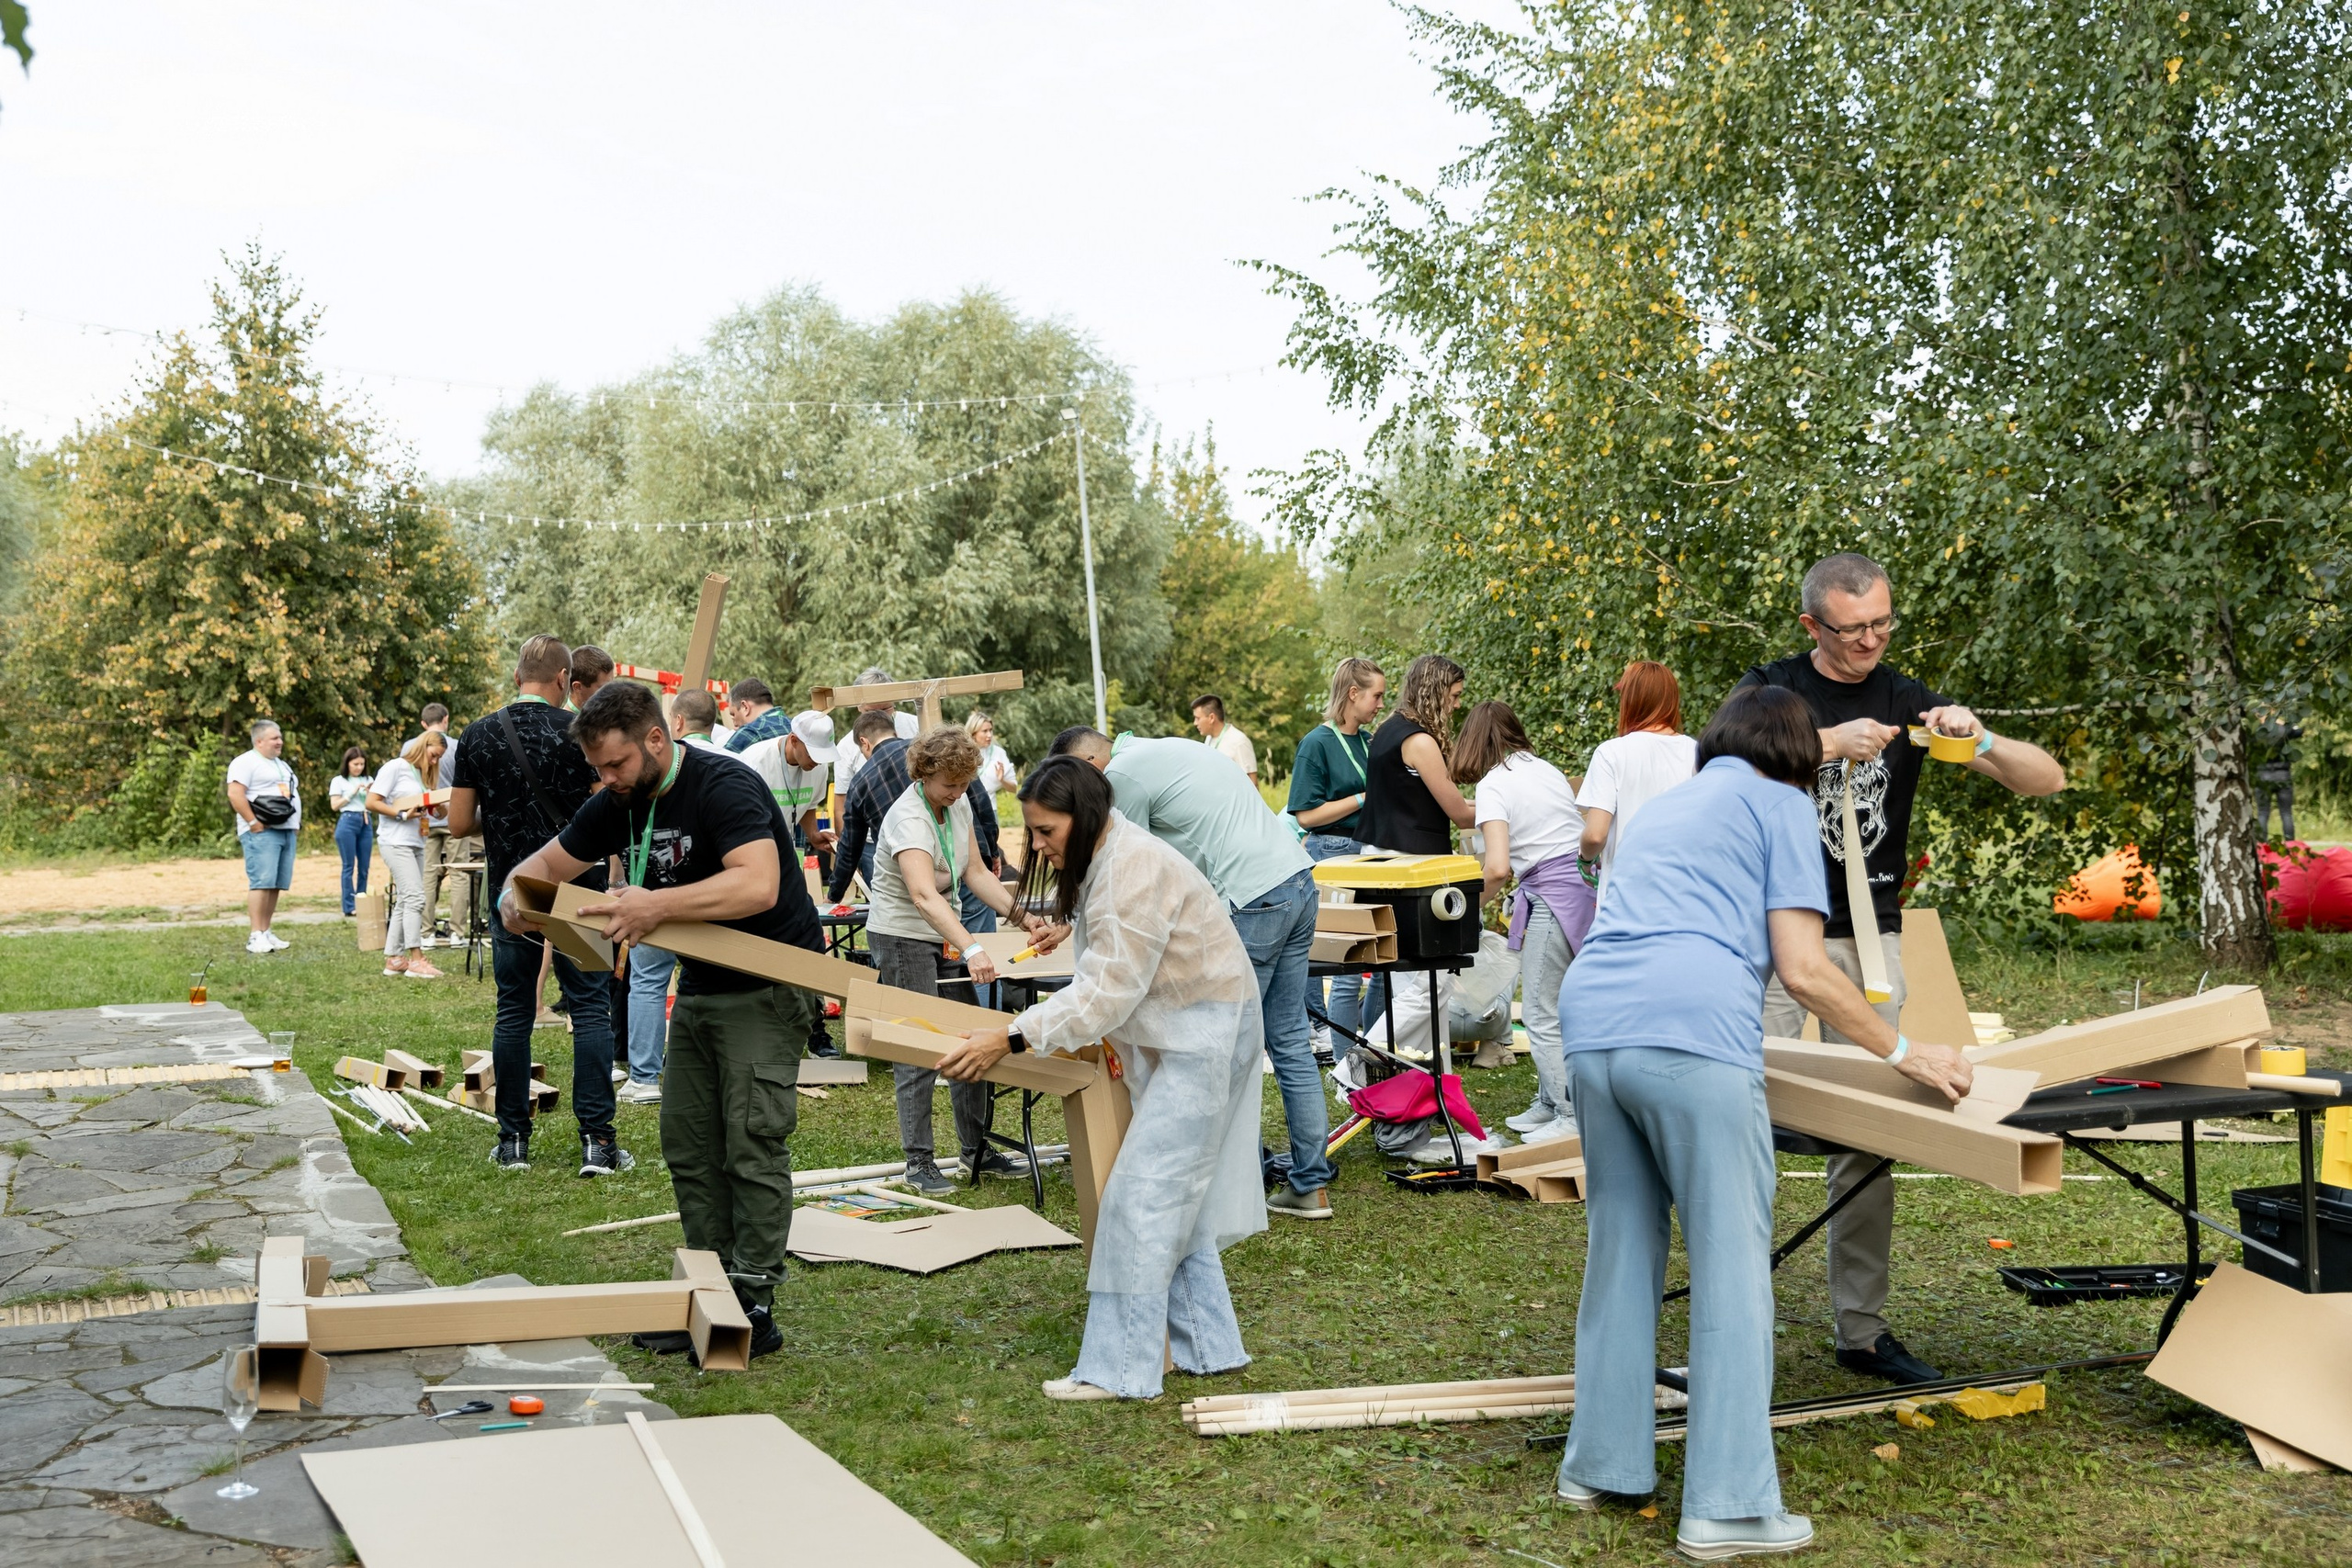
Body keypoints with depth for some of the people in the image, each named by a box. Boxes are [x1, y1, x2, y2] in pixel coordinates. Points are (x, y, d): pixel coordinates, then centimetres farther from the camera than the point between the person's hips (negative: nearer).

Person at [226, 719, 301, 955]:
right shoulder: (246, 762, -4)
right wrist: (253, 823, -18)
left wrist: (295, 821, 16)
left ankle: (267, 932, 9)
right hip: (262, 832, -8)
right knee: (261, 882, -13)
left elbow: (292, 794, 31)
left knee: (276, 884, 5)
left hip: (287, 830, 8)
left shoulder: (282, 765, 24)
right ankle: (255, 936, -14)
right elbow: (235, 794, -15)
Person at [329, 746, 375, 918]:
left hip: (366, 822, 4)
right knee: (349, 866, -5)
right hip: (347, 821, -4)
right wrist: (353, 793, -7)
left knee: (364, 867, 3)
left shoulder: (368, 780, 15)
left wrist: (370, 793, -3)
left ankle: (362, 903, 8)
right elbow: (335, 805, -2)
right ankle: (349, 906, -4)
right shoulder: (339, 781, 5)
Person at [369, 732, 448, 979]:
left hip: (416, 844, 9)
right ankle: (416, 959, -15)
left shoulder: (420, 774, 18)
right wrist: (403, 815, -19)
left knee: (404, 903, 9)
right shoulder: (396, 767, -6)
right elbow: (372, 802, -11)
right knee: (415, 897, -15)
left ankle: (393, 959, 14)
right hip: (396, 843, -9)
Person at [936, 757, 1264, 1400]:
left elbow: (1107, 990, -27)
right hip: (1171, 1036, 11)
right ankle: (1207, 1347, 24)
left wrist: (1012, 1038, -26)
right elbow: (1106, 979, 15)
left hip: (1205, 1033, -11)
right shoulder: (1102, 861, 9)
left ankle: (1119, 1369, -7)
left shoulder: (1134, 869, -24)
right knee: (1176, 1193, 14)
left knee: (1142, 1195, -11)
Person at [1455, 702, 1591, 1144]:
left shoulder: (1493, 785, -7)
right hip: (1586, 887, 9)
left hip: (1555, 896, -9)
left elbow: (1497, 868, -19)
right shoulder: (1546, 768, 16)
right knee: (1554, 1008, 16)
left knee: (1542, 1016, -2)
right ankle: (1548, 1105, 23)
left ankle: (1572, 1118, 1)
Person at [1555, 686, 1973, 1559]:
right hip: (1693, 1034, -7)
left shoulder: (1664, 806, 32)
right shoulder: (1779, 805, 13)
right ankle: (1729, 1505, -2)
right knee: (1730, 1266, -2)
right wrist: (1905, 1055, 15)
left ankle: (1601, 1466, 22)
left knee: (1619, 1250, 16)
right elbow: (1804, 969, 4)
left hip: (1590, 1021, 7)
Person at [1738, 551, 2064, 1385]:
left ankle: (1863, 1330, 13)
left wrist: (1979, 738, -16)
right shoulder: (1772, 689, 2)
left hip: (1869, 939, 3)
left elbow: (2047, 780, 4)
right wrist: (1828, 744, -26)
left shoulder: (1908, 701, 8)